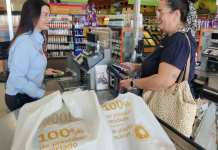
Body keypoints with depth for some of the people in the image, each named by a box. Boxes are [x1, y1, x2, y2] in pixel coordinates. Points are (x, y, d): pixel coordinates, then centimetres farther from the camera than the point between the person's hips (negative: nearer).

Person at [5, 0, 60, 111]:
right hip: (19, 99, -9)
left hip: (29, 96, 9)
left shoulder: (36, 39, 6)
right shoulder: (25, 42, -25)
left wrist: (44, 72, 15)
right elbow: (16, 78, -26)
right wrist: (42, 94, -27)